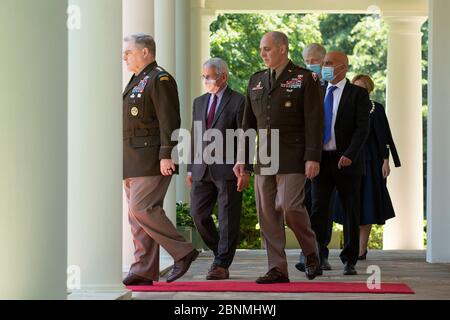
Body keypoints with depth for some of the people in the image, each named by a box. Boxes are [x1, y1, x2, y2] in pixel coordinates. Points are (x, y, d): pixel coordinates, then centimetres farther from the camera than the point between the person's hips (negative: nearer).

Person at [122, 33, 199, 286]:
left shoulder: (159, 79, -8)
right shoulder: (136, 81, 22)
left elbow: (169, 121, -15)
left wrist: (166, 155, -22)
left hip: (152, 159, -10)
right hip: (134, 161, 10)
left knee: (142, 209, -16)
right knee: (137, 214, 6)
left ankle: (183, 252, -5)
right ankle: (144, 272, 7)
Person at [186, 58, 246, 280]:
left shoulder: (238, 101, -3)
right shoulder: (199, 102, 16)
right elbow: (195, 137, 18)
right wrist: (191, 168, 13)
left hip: (228, 168, -6)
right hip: (202, 169, 6)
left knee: (227, 219, -1)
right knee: (198, 214, 4)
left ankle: (222, 265, 3)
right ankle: (220, 252, 22)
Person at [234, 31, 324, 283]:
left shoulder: (305, 79, -1)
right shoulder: (256, 81, 16)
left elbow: (314, 121, -7)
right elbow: (248, 123, 18)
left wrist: (313, 157, -15)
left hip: (292, 158, -6)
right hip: (263, 158, 6)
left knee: (290, 206, -15)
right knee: (268, 213, 2)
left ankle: (312, 253, 10)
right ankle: (278, 269, 8)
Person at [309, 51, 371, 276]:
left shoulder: (357, 94, -1)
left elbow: (362, 128, -9)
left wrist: (349, 155, -21)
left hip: (347, 161, -3)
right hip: (322, 159, 4)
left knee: (350, 211, 4)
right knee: (318, 208, -5)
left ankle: (349, 260, 11)